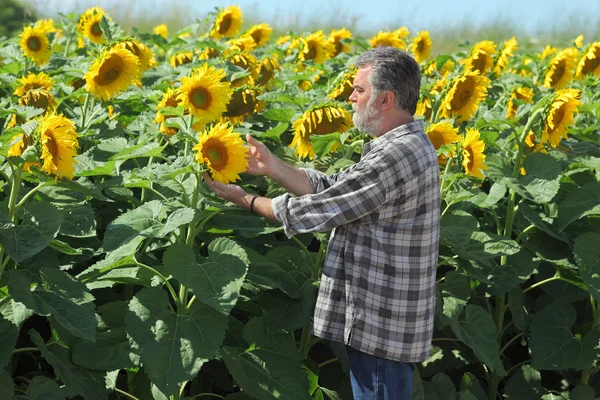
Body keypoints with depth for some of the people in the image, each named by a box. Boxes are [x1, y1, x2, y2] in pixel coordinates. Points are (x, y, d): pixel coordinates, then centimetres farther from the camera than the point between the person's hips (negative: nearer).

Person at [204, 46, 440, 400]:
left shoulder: (395, 156, -24)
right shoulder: (410, 144, 10)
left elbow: (316, 211, -19)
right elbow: (332, 189, 10)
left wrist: (244, 199, -6)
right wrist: (272, 167, 3)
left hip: (382, 329, -10)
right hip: (389, 323, 10)